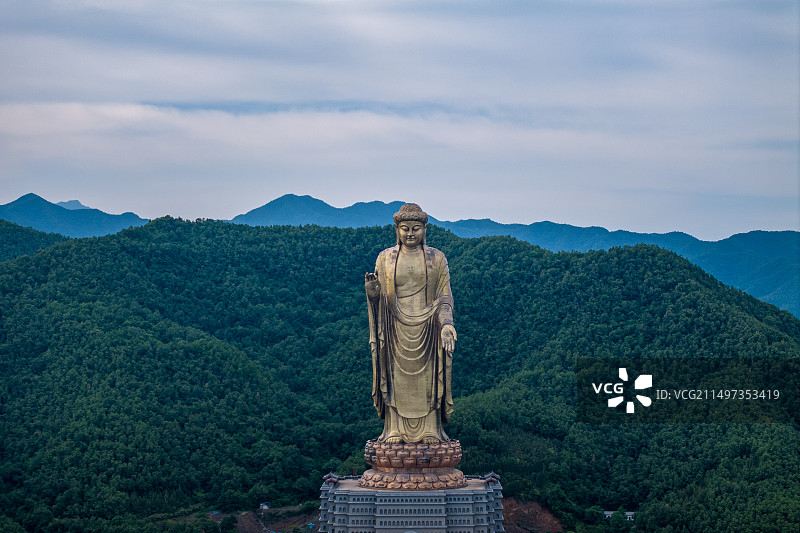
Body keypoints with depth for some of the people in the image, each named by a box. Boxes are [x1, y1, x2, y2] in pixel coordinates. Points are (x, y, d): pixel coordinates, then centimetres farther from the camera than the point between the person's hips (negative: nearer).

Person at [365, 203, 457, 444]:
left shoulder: (437, 258, 4)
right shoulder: (385, 258, 5)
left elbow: (445, 297, 3)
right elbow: (378, 297, 6)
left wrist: (446, 324, -13)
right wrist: (372, 290, -18)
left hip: (427, 328, 0)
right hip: (396, 329, 0)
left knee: (428, 376, 0)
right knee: (396, 376, 0)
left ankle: (430, 431, 4)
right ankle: (395, 432, 4)